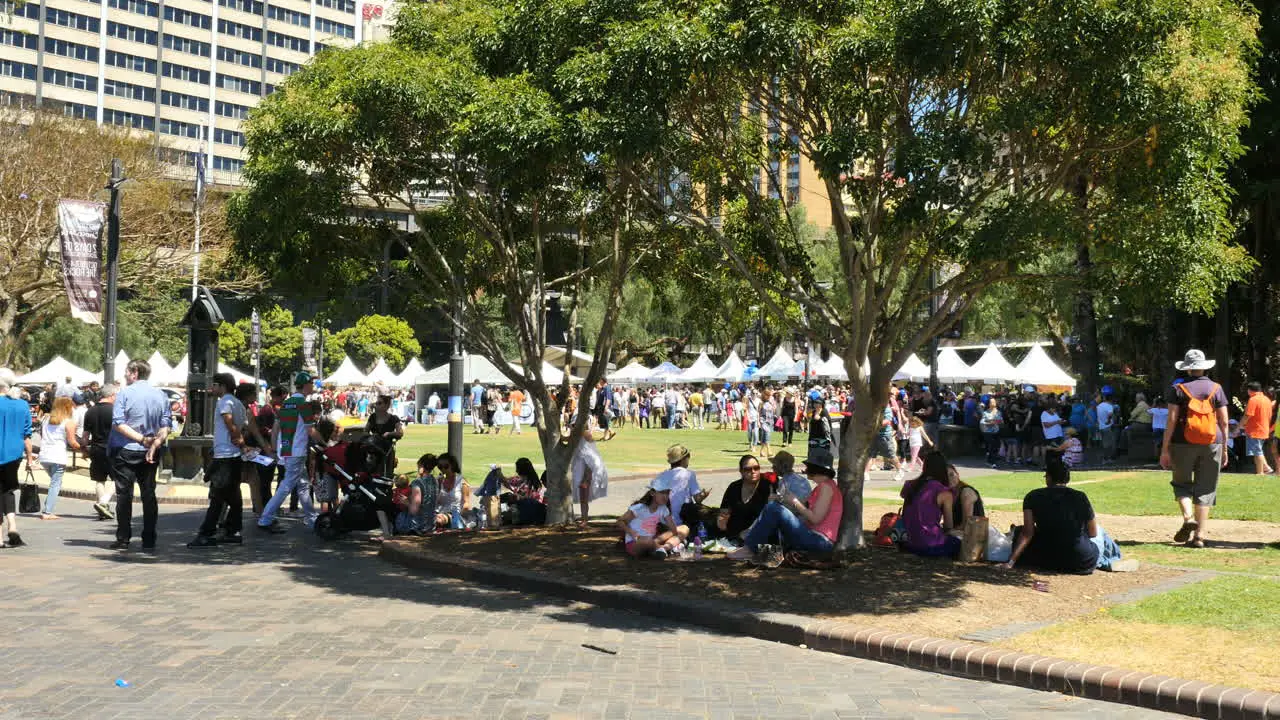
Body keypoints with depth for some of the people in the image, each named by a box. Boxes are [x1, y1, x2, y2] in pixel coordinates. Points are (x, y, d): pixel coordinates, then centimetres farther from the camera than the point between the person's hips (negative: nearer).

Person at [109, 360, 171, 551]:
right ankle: (149, 540, 8)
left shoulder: (124, 394, -6)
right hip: (150, 455, 4)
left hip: (125, 451, -4)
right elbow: (166, 426, -2)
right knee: (149, 494, 8)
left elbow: (118, 424, -15)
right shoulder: (161, 396, 6)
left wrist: (142, 439, -13)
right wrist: (154, 445, -9)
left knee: (124, 494, 2)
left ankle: (123, 539, 2)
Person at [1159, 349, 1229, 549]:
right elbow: (1224, 422, 3)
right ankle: (1199, 536, 4)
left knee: (1182, 483, 15)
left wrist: (1164, 449, -3)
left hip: (1183, 444, -2)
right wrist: (1224, 448, 11)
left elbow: (1172, 420, -6)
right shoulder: (1216, 389, 5)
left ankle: (1188, 518, -10)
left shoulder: (1179, 389, -1)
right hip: (1212, 444, 2)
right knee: (1205, 489, 6)